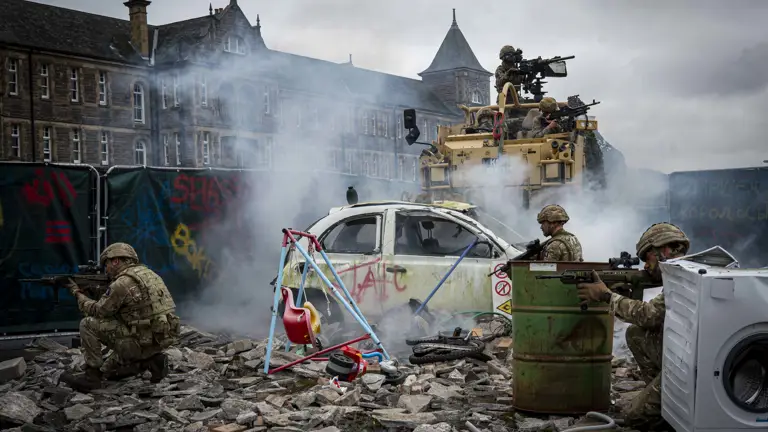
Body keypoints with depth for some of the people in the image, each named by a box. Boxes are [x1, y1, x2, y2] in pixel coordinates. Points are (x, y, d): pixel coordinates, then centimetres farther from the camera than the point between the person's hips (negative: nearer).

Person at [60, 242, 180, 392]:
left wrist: (78, 293, 12)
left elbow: (97, 311, -3)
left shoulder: (122, 283, -15)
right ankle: (151, 361, 7)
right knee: (109, 369, 24)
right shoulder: (146, 273, 13)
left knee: (88, 324, -3)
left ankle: (91, 376, 2)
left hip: (143, 342, -9)